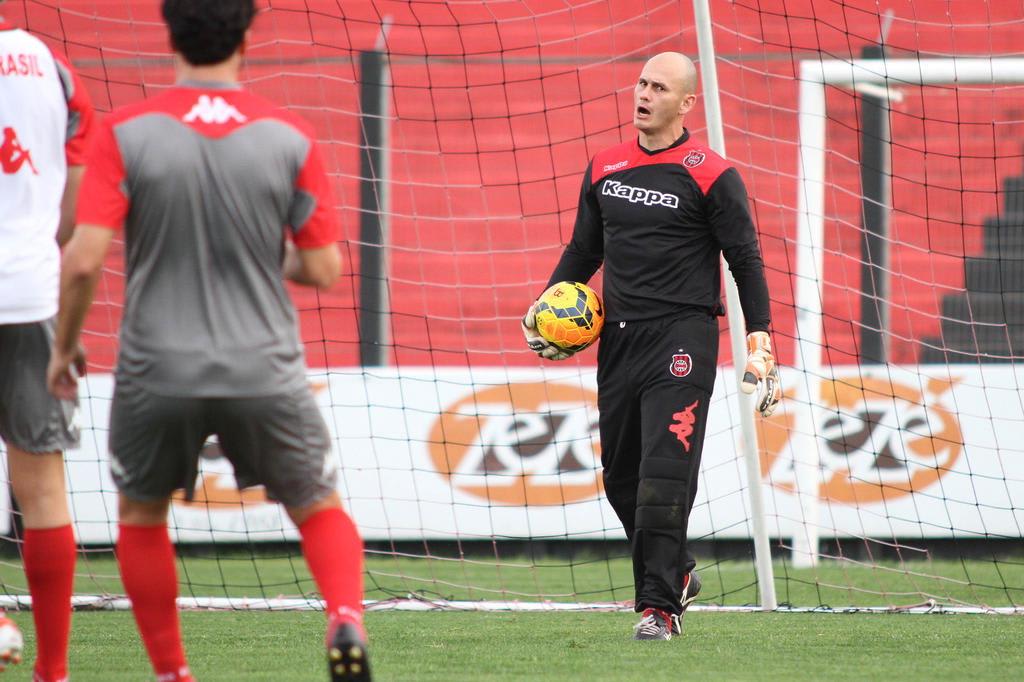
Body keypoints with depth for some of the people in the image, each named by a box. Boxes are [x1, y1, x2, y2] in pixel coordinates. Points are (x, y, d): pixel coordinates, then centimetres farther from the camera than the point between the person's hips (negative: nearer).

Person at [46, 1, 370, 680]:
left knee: (140, 515, 23)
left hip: (157, 372, 0)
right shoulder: (290, 138, -4)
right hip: (265, 370, 0)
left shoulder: (126, 134, -8)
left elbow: (84, 259, -12)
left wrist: (64, 348, 4)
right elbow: (323, 270, -2)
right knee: (320, 509, 16)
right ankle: (347, 619, -12)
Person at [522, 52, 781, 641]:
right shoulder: (605, 169, 11)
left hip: (682, 337, -6)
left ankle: (660, 605, -10)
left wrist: (760, 339, -10)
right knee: (621, 476, 10)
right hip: (618, 339, 6)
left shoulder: (710, 176, -5)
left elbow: (746, 260, -3)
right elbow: (584, 249, 22)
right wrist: (545, 307, 9)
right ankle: (676, 572, 31)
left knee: (664, 474, -14)